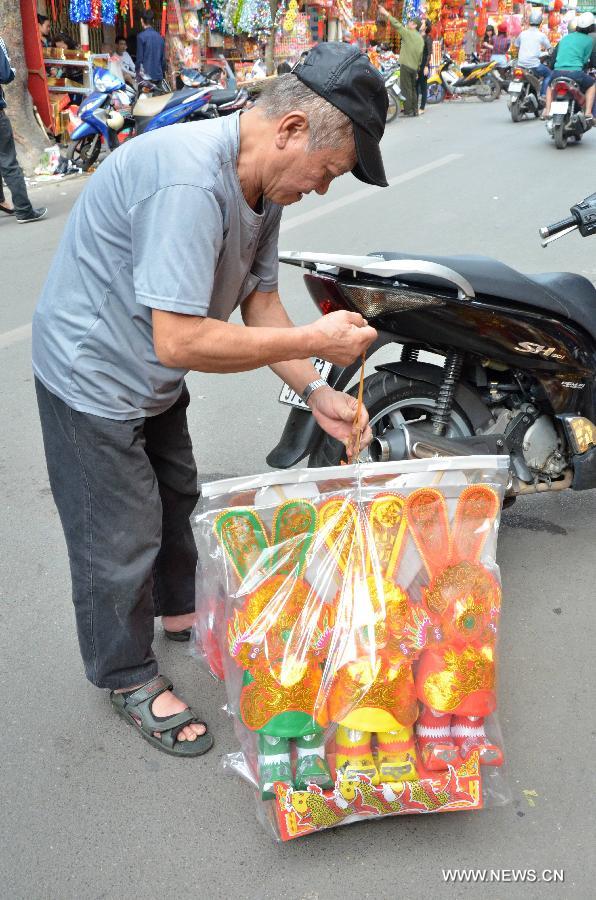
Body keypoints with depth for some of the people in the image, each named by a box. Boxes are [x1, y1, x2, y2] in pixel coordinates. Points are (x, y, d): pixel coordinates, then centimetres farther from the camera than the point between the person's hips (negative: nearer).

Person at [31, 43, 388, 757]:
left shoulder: (262, 185, -3)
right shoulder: (188, 182, -35)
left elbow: (260, 300, 1)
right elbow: (180, 342, -38)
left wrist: (313, 392, -10)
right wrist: (315, 341, -30)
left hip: (153, 379, 9)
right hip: (93, 376, -9)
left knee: (177, 497, 24)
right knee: (121, 537, 5)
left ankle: (181, 610, 49)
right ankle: (129, 677, 28)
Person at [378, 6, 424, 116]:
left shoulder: (408, 33, -6)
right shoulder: (421, 39, 16)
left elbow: (397, 25, -8)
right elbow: (421, 55, 17)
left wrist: (387, 14, -2)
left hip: (406, 65, -8)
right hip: (415, 67, 8)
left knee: (406, 89, -7)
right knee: (412, 89, 15)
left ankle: (408, 111, -10)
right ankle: (414, 110, 17)